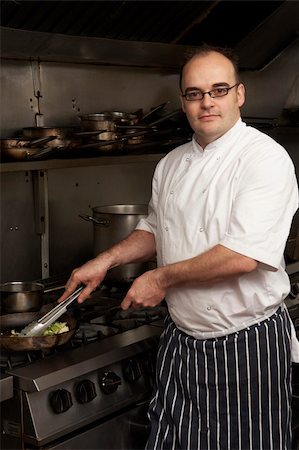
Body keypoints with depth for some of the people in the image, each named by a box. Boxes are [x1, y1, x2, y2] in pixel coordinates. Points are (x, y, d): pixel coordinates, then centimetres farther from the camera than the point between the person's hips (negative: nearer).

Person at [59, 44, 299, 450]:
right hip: (181, 338, 6)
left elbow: (243, 256, -26)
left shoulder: (265, 158, -17)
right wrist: (106, 260, 6)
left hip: (248, 346, -6)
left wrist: (162, 277, -16)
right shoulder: (172, 164, 7)